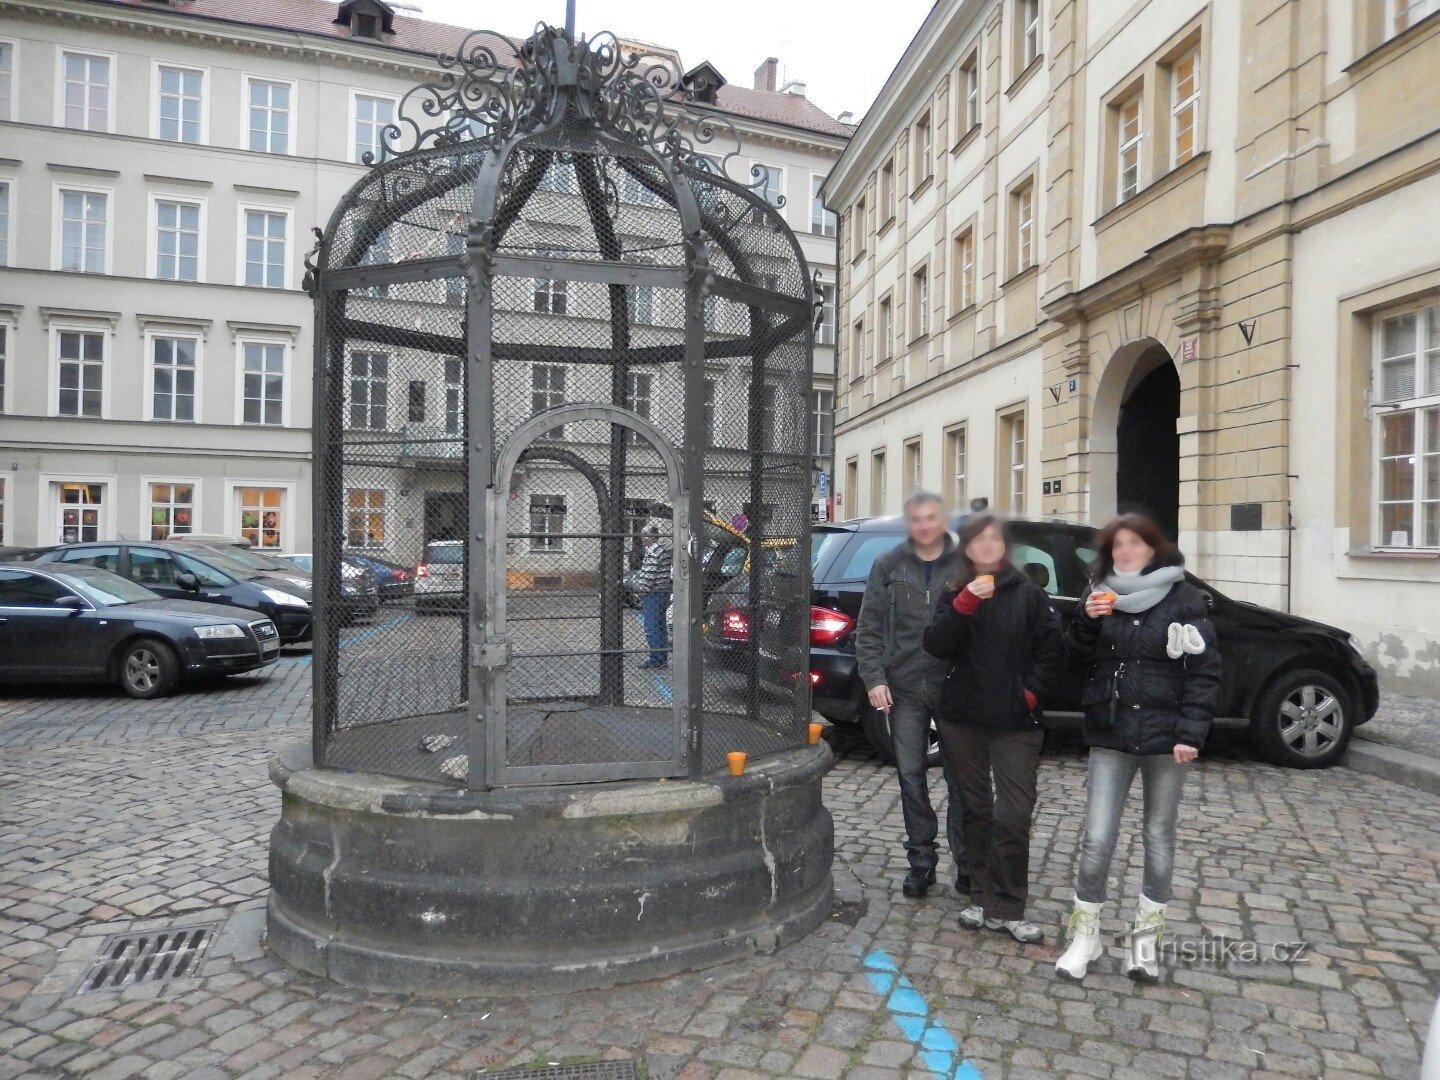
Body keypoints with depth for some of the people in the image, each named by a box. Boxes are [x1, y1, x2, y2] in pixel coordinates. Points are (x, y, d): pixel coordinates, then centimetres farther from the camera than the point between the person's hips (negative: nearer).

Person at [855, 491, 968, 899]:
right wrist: (873, 678, -4)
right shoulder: (889, 566, 5)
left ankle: (966, 862, 21)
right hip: (904, 688, 2)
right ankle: (922, 860, 22)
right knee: (911, 776, 9)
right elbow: (868, 628, 5)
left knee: (960, 777, 7)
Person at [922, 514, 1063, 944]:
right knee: (976, 810, 11)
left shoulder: (1028, 594, 1)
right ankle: (983, 897, 23)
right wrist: (965, 603, -19)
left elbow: (1050, 650, 2)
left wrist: (1031, 691, -9)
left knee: (1014, 816, -6)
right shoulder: (953, 595, 6)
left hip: (1015, 723, -2)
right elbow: (937, 646, -9)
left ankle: (1004, 908, 5)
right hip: (962, 720, 2)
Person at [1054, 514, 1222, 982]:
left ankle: (1146, 936, 24)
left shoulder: (1183, 599, -4)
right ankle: (1085, 934, 14)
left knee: (1159, 837, 11)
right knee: (1097, 838, 0)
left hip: (1164, 736, -2)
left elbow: (1204, 671, -6)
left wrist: (1191, 733, -14)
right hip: (1110, 733, 2)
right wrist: (1087, 621, -12)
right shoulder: (1100, 595, 5)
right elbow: (1081, 658, 6)